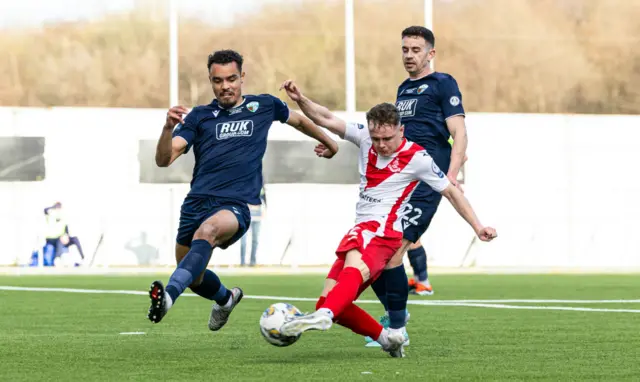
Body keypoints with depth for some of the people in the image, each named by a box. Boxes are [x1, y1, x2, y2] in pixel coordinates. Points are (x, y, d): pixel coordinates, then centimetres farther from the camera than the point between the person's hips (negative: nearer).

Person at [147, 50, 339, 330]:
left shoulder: (264, 106, 12)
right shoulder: (199, 116, 11)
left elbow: (298, 120, 34)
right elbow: (164, 159, 0)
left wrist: (329, 142, 45)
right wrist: (169, 128, -19)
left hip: (236, 205, -4)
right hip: (197, 202, 4)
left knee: (207, 231, -38)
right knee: (194, 278, 14)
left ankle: (169, 296, -56)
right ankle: (225, 299, 49)